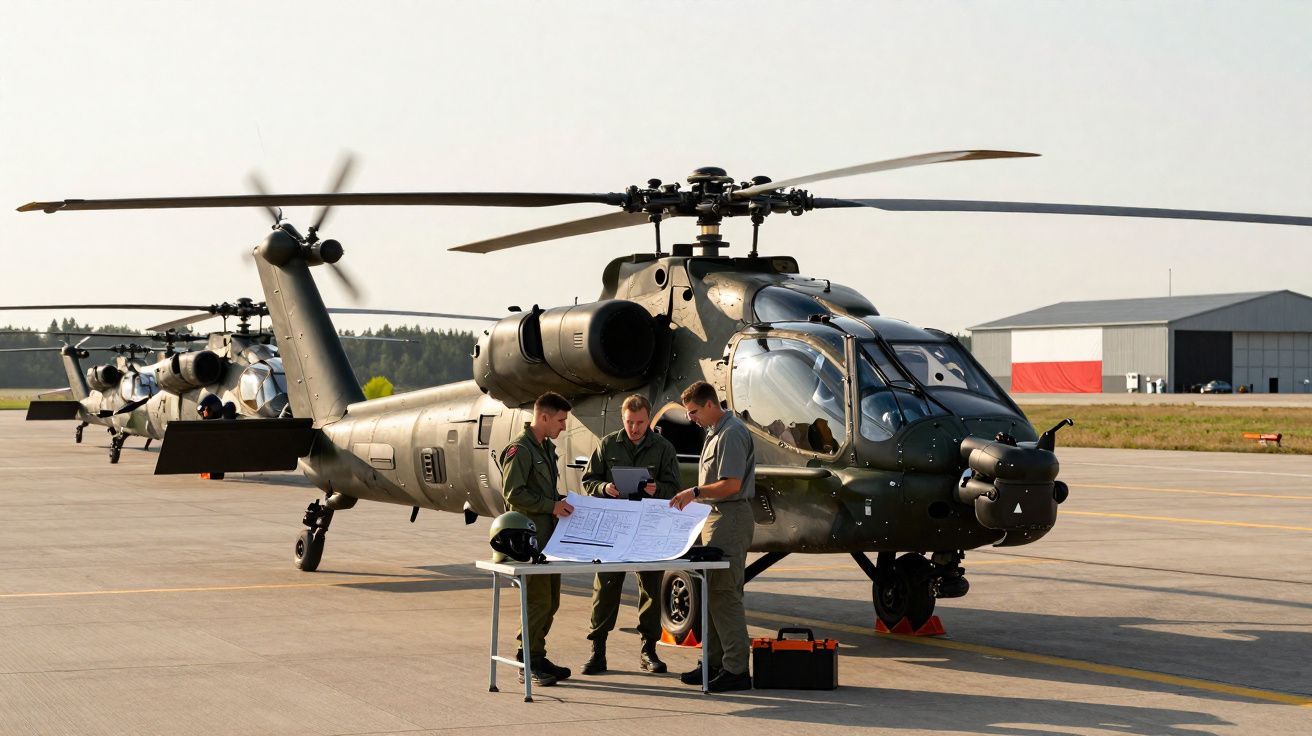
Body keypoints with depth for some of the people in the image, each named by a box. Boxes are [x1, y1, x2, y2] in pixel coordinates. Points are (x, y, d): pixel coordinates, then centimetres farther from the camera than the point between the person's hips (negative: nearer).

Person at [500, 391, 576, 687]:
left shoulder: (547, 448, 19)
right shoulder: (520, 450, -12)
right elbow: (513, 493, -18)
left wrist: (559, 504, 9)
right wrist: (551, 506, -17)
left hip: (548, 535, 9)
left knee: (550, 601, 12)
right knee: (539, 601, -9)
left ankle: (535, 657, 21)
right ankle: (530, 663, -2)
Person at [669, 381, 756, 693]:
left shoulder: (731, 433, -14)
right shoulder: (715, 433, 18)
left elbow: (731, 484, -20)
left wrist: (695, 492, -12)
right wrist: (694, 497, 12)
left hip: (730, 518, -11)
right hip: (717, 517, 11)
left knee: (725, 593, -11)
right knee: (713, 592, 13)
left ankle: (736, 669, -9)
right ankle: (715, 663, 19)